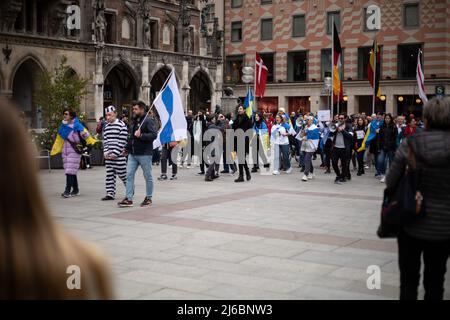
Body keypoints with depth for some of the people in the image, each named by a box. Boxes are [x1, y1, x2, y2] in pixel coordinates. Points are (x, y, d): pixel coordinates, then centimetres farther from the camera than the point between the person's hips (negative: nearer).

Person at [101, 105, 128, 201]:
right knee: (109, 175, 6)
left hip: (119, 155, -6)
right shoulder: (106, 126, 14)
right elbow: (105, 140, 16)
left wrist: (115, 153, -14)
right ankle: (110, 194, 10)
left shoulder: (121, 125, -7)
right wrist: (105, 152, 2)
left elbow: (122, 141, -11)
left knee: (122, 174, -1)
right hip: (108, 156, 6)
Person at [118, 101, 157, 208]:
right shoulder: (134, 122, 17)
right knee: (129, 175, 1)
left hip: (144, 154, -8)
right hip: (132, 154, 8)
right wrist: (127, 148, 25)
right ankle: (128, 199, 2)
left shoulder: (148, 121, -9)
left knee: (148, 176, 4)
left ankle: (148, 198, 15)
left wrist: (141, 135, -28)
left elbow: (154, 135, -20)